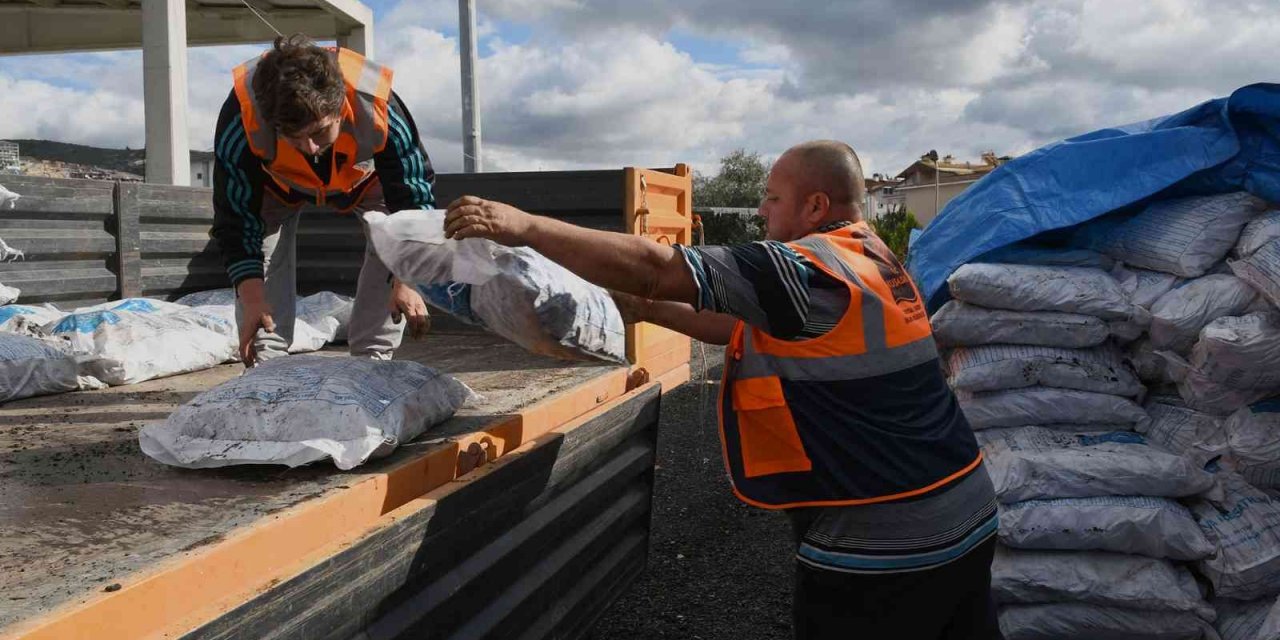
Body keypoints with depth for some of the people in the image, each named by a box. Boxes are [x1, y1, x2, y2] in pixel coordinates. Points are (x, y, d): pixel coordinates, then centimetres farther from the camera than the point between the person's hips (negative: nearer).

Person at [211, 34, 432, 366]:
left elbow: (414, 197, -31)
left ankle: (373, 359, -8)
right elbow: (236, 218, -30)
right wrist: (252, 298, -36)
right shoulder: (241, 115, -42)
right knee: (260, 255, -19)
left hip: (366, 177, 0)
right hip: (278, 184, 1)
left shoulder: (378, 106, -43)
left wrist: (406, 280, -38)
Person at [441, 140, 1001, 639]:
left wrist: (525, 227, -19)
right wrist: (648, 310, 14)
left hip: (877, 547, -9)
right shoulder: (874, 261, 9)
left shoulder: (808, 270, -20)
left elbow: (655, 267, -24)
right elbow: (748, 331, 15)